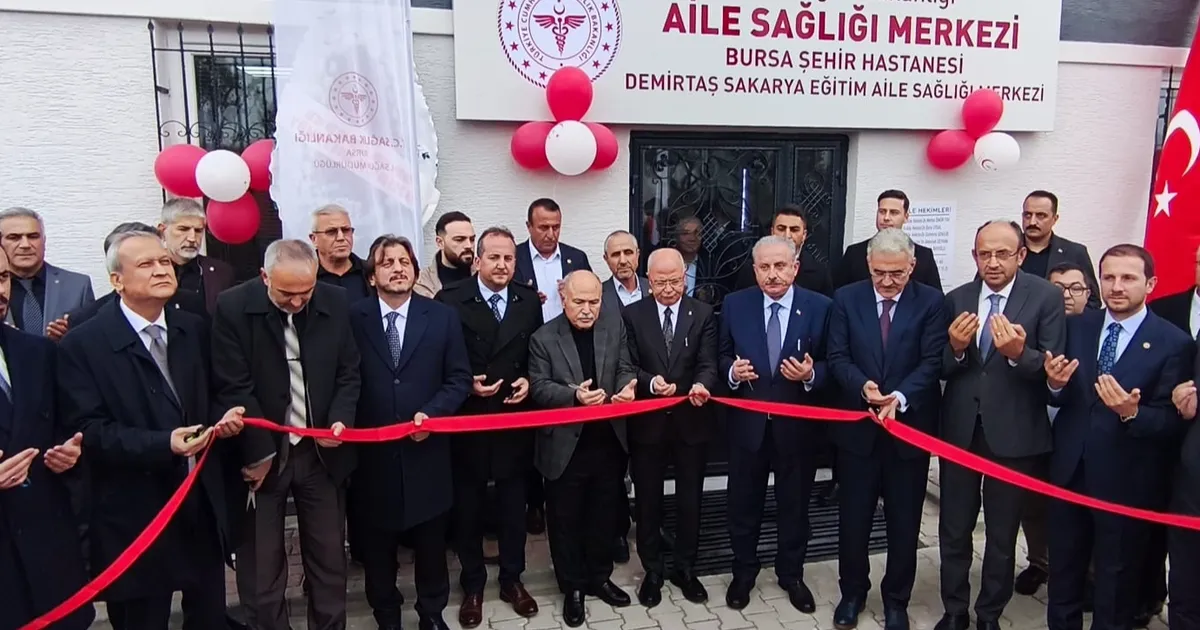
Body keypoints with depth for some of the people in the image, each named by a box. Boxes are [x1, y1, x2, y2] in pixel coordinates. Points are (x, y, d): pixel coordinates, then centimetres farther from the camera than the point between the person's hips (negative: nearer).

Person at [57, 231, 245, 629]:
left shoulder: (193, 330, 7)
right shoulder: (83, 344, -10)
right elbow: (89, 430, -15)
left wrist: (223, 417, -7)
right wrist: (162, 444, -27)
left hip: (204, 503, 5)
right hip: (136, 514, -4)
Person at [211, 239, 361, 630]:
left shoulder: (336, 303, -3)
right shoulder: (233, 307, -12)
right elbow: (235, 388, -12)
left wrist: (340, 420, -12)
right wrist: (261, 452, -11)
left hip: (320, 451, 3)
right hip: (261, 454, -2)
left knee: (329, 556, 13)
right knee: (262, 564, 10)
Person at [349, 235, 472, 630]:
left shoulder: (443, 317, 1)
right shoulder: (352, 319, -3)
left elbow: (459, 378, 0)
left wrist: (431, 413, -13)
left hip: (427, 451, 1)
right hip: (372, 452, -1)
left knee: (431, 543, 16)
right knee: (377, 547, 15)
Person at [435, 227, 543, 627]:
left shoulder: (529, 301, 3)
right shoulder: (451, 301, -8)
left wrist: (529, 381, -10)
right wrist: (466, 384, -20)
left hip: (516, 421, 3)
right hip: (468, 421, -2)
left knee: (513, 505, 15)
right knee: (468, 508, 12)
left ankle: (512, 580, 33)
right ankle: (472, 586, 30)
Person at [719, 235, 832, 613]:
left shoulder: (819, 307, -7)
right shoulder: (735, 304, -4)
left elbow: (830, 364, -4)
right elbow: (722, 357, 3)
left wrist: (810, 375, -24)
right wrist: (732, 371, -18)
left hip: (796, 425, 0)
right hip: (747, 422, 1)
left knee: (795, 503, 17)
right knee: (744, 503, 15)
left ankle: (792, 575, 38)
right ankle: (743, 572, 36)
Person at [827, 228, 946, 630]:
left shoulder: (931, 302, -3)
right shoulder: (846, 299, 0)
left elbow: (932, 362, -11)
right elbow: (837, 357, -4)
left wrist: (900, 397, -26)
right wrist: (864, 386, -23)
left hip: (911, 426, -1)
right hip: (858, 426, 1)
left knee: (904, 523, 12)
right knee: (853, 518, 11)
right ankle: (852, 592, 32)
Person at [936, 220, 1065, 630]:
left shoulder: (1046, 297, -7)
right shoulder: (956, 300, 2)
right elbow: (941, 369, 2)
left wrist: (1018, 354, -30)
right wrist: (956, 349, -18)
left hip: (1013, 433, -2)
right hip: (959, 430, 3)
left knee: (1002, 535, 14)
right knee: (954, 530, 14)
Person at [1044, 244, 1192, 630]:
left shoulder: (1174, 343, -10)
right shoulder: (1077, 327, 1)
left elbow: (1173, 423, -13)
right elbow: (1062, 398, 2)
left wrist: (1132, 413, -32)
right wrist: (1057, 383, -20)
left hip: (1126, 481, -3)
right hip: (1069, 469, 4)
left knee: (1117, 578, 16)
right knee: (1063, 569, 21)